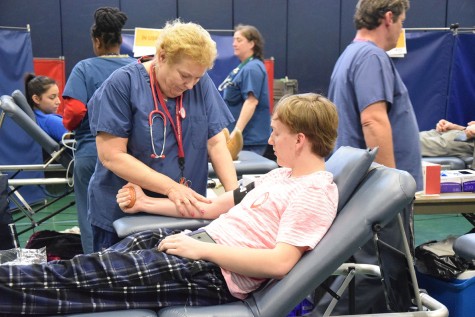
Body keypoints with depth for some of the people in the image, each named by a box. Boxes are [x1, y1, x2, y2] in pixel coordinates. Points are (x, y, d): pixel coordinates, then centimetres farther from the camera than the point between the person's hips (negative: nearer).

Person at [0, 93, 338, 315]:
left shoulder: (315, 193, -13)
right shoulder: (281, 175, 16)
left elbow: (280, 262, -24)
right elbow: (211, 207, 18)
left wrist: (201, 249, -23)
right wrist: (146, 203, 15)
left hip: (217, 273, -9)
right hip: (203, 240, 9)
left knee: (93, 274, -11)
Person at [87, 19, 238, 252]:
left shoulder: (202, 85, -1)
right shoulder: (123, 84, -13)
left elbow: (216, 143, -2)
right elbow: (111, 156, -17)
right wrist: (171, 188, -23)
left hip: (185, 216, 3)